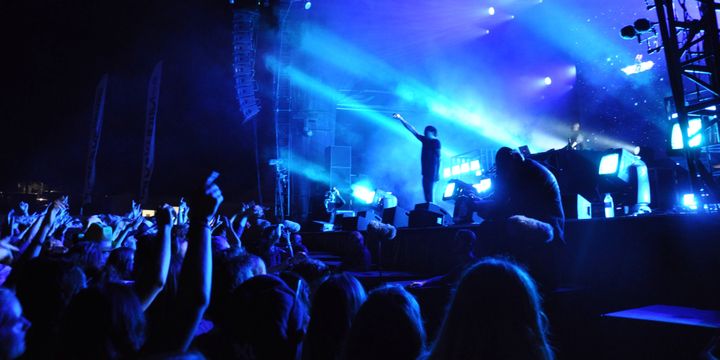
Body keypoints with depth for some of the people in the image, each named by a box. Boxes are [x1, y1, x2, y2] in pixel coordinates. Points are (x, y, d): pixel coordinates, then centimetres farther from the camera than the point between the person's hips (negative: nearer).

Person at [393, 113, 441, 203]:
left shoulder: (436, 142, -4)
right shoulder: (425, 140, 16)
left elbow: (438, 157, -10)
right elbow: (412, 130, 16)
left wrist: (437, 173, -17)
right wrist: (401, 118, 13)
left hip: (432, 172, -8)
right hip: (426, 172, 8)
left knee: (429, 194, -13)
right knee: (427, 194, 7)